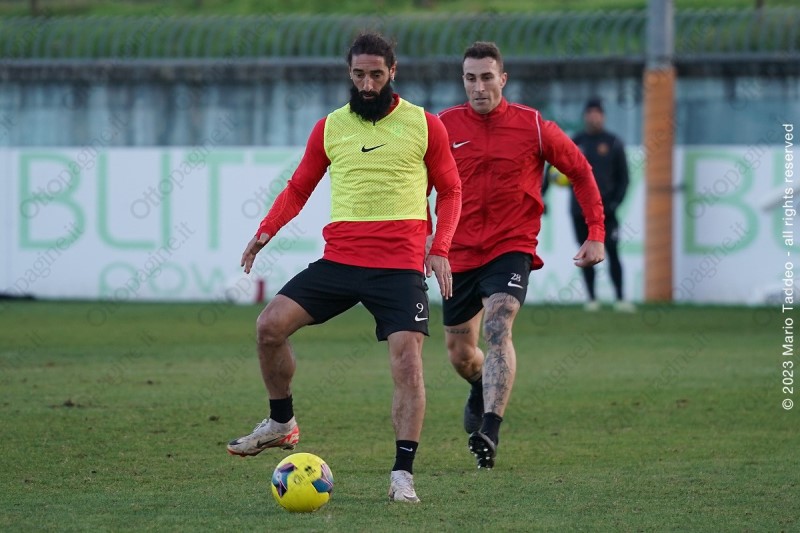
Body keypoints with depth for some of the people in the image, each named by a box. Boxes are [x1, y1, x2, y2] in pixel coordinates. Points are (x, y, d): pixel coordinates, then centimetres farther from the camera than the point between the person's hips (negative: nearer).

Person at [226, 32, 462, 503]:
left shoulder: (424, 125, 2)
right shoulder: (330, 128, 10)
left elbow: (450, 190, 8)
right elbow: (299, 188, 17)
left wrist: (440, 248, -6)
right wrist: (267, 229, 0)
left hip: (400, 266, -3)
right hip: (339, 260, 3)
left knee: (408, 364, -14)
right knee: (270, 326, -11)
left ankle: (403, 475, -8)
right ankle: (281, 424, 10)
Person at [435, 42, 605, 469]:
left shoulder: (532, 126, -5)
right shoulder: (443, 127, -1)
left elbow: (581, 172, 5)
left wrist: (595, 234, 0)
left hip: (511, 247, -3)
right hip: (459, 253, 3)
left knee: (498, 327, -26)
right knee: (460, 355, 11)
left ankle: (489, 432, -33)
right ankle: (481, 391, 47)